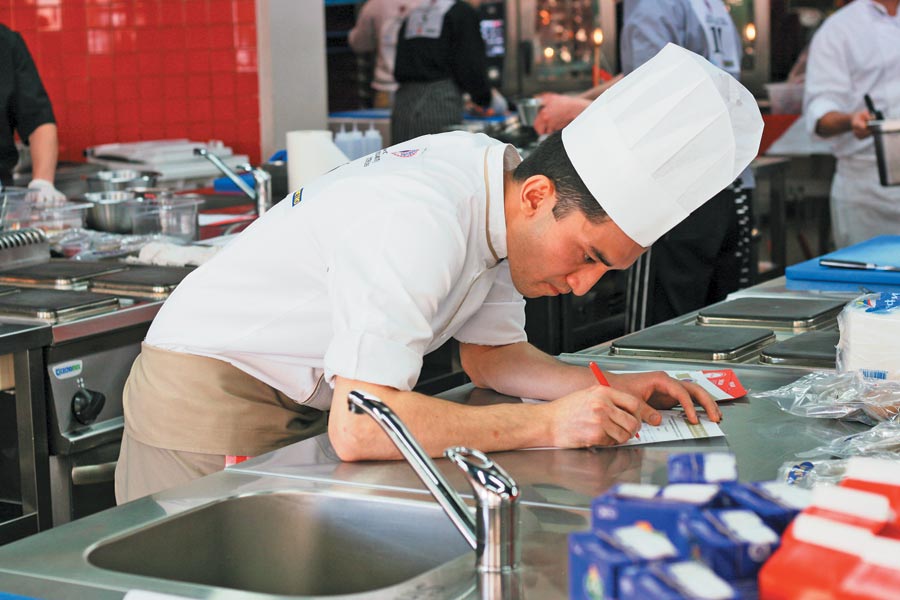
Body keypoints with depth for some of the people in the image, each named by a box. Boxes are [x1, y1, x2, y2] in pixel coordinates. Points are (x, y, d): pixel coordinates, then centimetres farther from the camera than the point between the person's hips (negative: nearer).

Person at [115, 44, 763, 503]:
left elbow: (490, 353, 8)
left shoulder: (497, 187, -5)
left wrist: (614, 390, -7)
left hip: (307, 411, 8)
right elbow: (357, 427, -39)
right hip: (210, 393, -8)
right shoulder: (421, 226, -33)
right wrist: (546, 423, -35)